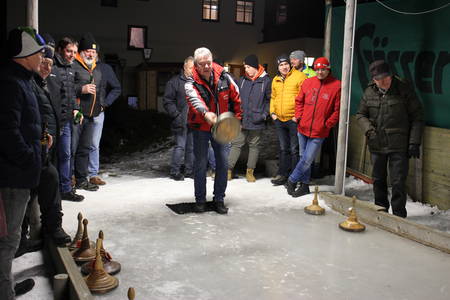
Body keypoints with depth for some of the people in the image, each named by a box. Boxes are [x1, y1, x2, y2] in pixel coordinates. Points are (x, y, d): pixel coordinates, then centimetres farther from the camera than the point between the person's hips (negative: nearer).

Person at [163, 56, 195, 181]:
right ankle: (175, 171, 4)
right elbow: (168, 102, -4)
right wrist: (177, 115, -12)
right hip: (181, 123, -5)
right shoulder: (175, 81, -2)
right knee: (180, 146, -6)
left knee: (192, 147, 10)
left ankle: (189, 170, 21)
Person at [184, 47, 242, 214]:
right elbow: (195, 100, -40)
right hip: (201, 127, -2)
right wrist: (206, 113, -60)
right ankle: (200, 200, 18)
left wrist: (236, 118, 8)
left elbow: (235, 97, 5)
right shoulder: (191, 84, -18)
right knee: (200, 164, 3)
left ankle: (219, 199, 18)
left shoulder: (224, 77, -8)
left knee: (223, 163, 4)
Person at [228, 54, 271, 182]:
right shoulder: (242, 80, 8)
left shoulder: (266, 81, -2)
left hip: (256, 122, -2)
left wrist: (265, 114, -7)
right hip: (241, 120, 2)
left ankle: (250, 172, 17)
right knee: (236, 144, 2)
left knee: (254, 146, 9)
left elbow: (269, 99, 1)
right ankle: (229, 169, 7)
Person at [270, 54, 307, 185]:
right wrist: (272, 112, 10)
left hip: (294, 119, -6)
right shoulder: (276, 80, 13)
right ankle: (282, 175, 22)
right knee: (283, 149, 14)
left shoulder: (299, 76, -7)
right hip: (279, 120, 7)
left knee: (294, 149, 0)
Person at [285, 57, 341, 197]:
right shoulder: (308, 82, 3)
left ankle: (292, 180, 14)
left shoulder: (336, 86, -8)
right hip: (303, 128, 4)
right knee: (304, 157, 14)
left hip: (319, 132, -4)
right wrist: (298, 115, 2)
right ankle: (304, 185, 27)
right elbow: (299, 101, 15)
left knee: (307, 159, -5)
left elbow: (338, 109, -5)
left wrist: (327, 125, -9)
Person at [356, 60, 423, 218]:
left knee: (398, 182, -5)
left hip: (399, 146, -4)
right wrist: (369, 129, -8)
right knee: (378, 180, 15)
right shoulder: (369, 92, 3)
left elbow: (417, 116, -4)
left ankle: (399, 215, 7)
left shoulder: (404, 89, -7)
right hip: (376, 145, 4)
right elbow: (361, 114, 13)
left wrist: (414, 142, -9)